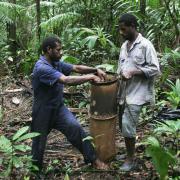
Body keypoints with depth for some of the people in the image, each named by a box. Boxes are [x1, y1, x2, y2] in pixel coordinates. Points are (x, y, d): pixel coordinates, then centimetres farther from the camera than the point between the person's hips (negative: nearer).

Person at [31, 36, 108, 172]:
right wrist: (90, 77, -28)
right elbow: (67, 80, -35)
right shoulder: (42, 67, -28)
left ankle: (93, 159, -3)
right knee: (39, 142, 11)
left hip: (58, 107, 7)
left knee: (75, 128, -12)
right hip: (43, 111, -6)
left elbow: (76, 68, 6)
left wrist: (96, 70, -9)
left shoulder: (56, 63, 1)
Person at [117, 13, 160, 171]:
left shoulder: (145, 45, -11)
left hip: (137, 93, -8)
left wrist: (133, 72, -21)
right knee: (123, 124, 12)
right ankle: (129, 153, 29)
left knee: (127, 125, -9)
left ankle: (131, 159, 7)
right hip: (124, 92, 8)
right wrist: (121, 74, 3)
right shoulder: (124, 46, 12)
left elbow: (155, 69, -14)